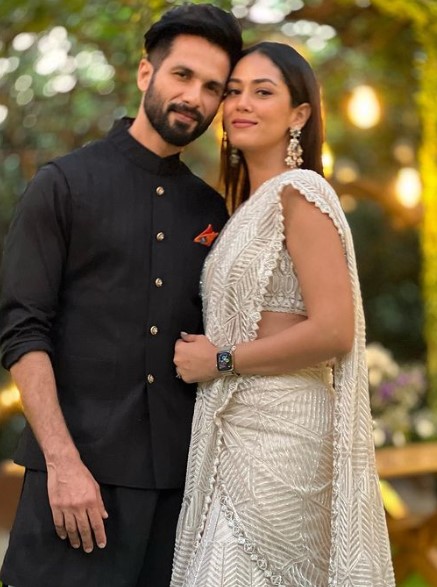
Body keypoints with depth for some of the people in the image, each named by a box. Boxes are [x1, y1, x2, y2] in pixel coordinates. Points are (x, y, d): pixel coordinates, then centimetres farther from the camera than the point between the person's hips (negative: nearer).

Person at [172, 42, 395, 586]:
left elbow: (333, 331, -19)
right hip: (234, 433, 8)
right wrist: (200, 353, 7)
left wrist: (220, 360, -12)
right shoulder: (250, 205, 16)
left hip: (281, 434, -8)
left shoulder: (300, 192, -11)